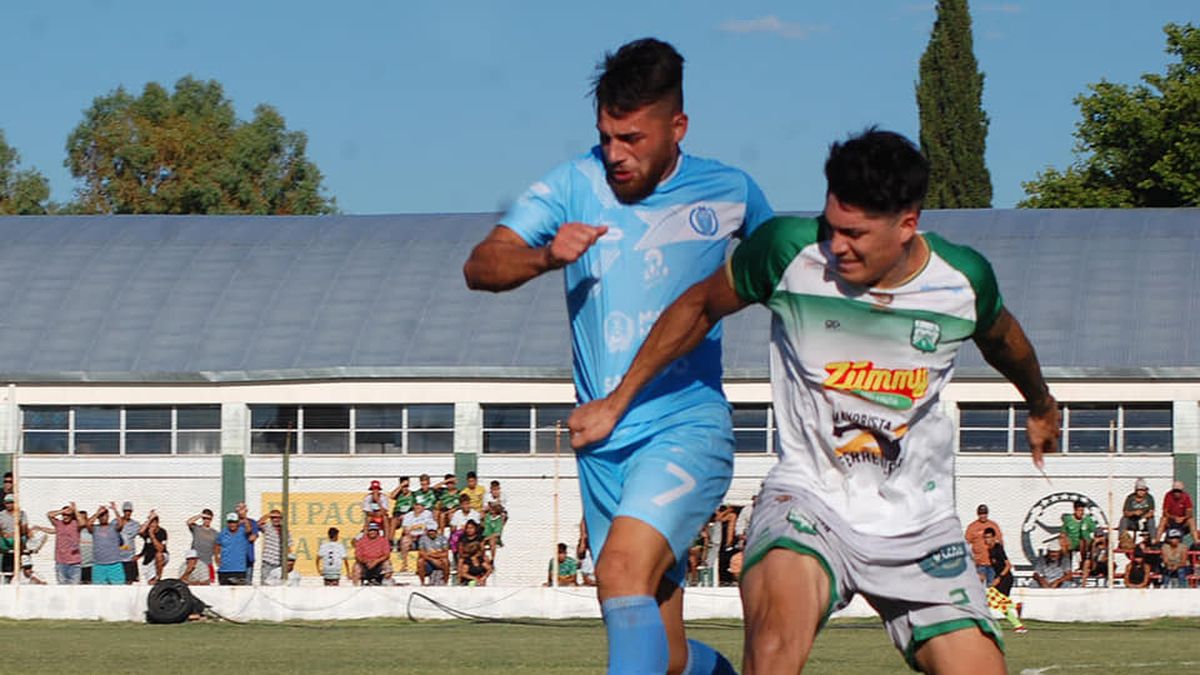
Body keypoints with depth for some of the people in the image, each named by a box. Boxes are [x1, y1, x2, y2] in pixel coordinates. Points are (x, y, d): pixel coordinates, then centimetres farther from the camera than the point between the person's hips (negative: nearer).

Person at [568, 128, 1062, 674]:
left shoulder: (964, 280, -7)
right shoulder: (788, 250, -13)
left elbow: (1001, 338, 18)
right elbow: (700, 307, 6)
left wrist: (1041, 407, 38)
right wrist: (616, 403, 11)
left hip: (919, 520, 3)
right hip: (809, 493, -3)